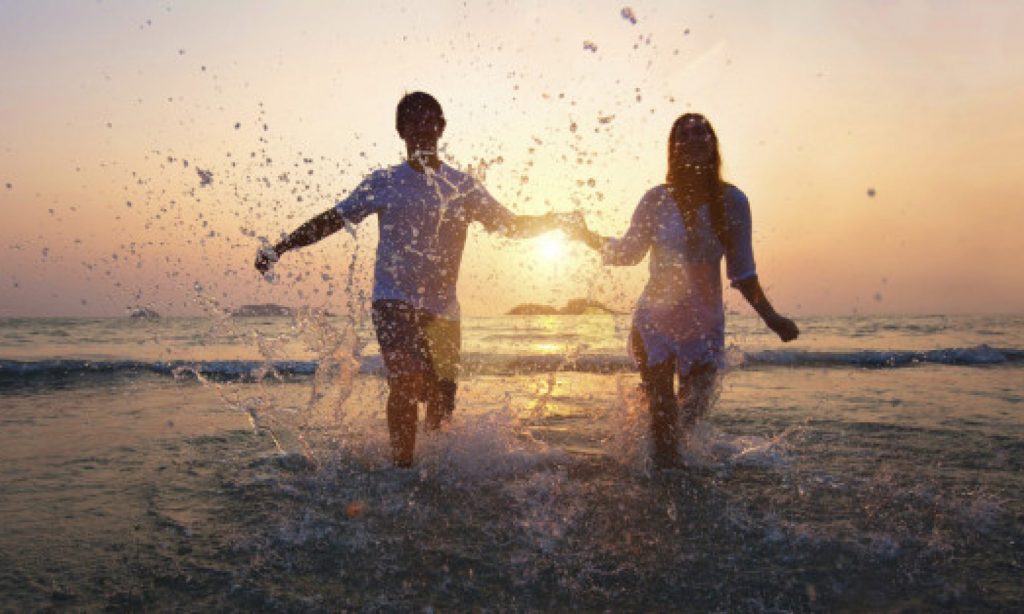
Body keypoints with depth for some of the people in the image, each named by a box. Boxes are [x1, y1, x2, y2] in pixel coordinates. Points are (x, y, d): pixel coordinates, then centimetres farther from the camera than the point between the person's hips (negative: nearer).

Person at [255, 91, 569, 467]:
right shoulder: (384, 184, 6)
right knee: (408, 382, -22)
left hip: (442, 308, 2)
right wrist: (278, 249, 2)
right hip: (394, 300, -2)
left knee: (442, 401, 4)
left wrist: (554, 221, -6)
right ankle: (403, 467, -11)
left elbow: (510, 225, 11)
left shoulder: (462, 186, 10)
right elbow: (331, 221, 9)